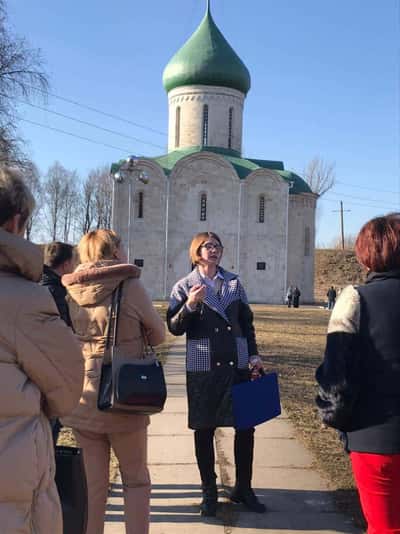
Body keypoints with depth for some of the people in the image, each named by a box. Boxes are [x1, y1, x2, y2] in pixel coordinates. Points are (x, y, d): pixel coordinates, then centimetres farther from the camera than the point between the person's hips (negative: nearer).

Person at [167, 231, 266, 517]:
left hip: (237, 365, 3)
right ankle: (209, 491, 21)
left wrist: (253, 353, 5)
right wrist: (189, 306, -20)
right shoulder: (184, 287, 1)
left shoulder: (234, 283, 10)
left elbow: (247, 322, 15)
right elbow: (175, 328, -4)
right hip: (203, 368, -2)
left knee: (246, 426, 5)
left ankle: (243, 488, 22)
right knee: (204, 430, 6)